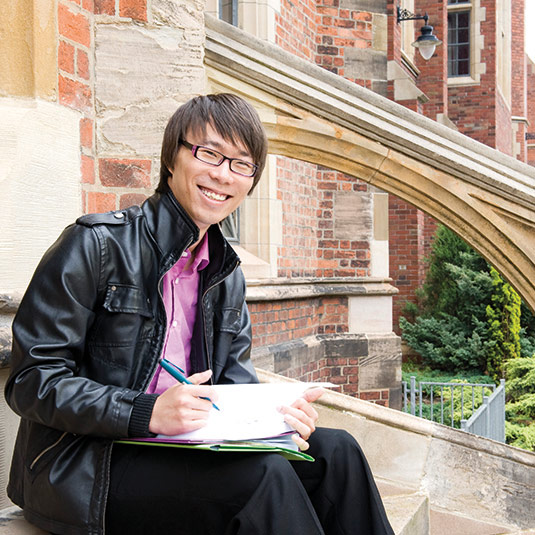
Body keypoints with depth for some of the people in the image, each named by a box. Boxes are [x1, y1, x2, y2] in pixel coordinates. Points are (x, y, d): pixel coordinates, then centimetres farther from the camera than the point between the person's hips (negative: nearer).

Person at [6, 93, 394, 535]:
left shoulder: (227, 274, 11)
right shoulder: (97, 244, -11)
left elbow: (234, 379, 11)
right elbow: (32, 380, -14)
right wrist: (147, 412, -26)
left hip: (184, 448, 7)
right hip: (85, 465, -6)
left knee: (334, 452, -9)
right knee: (262, 473, -27)